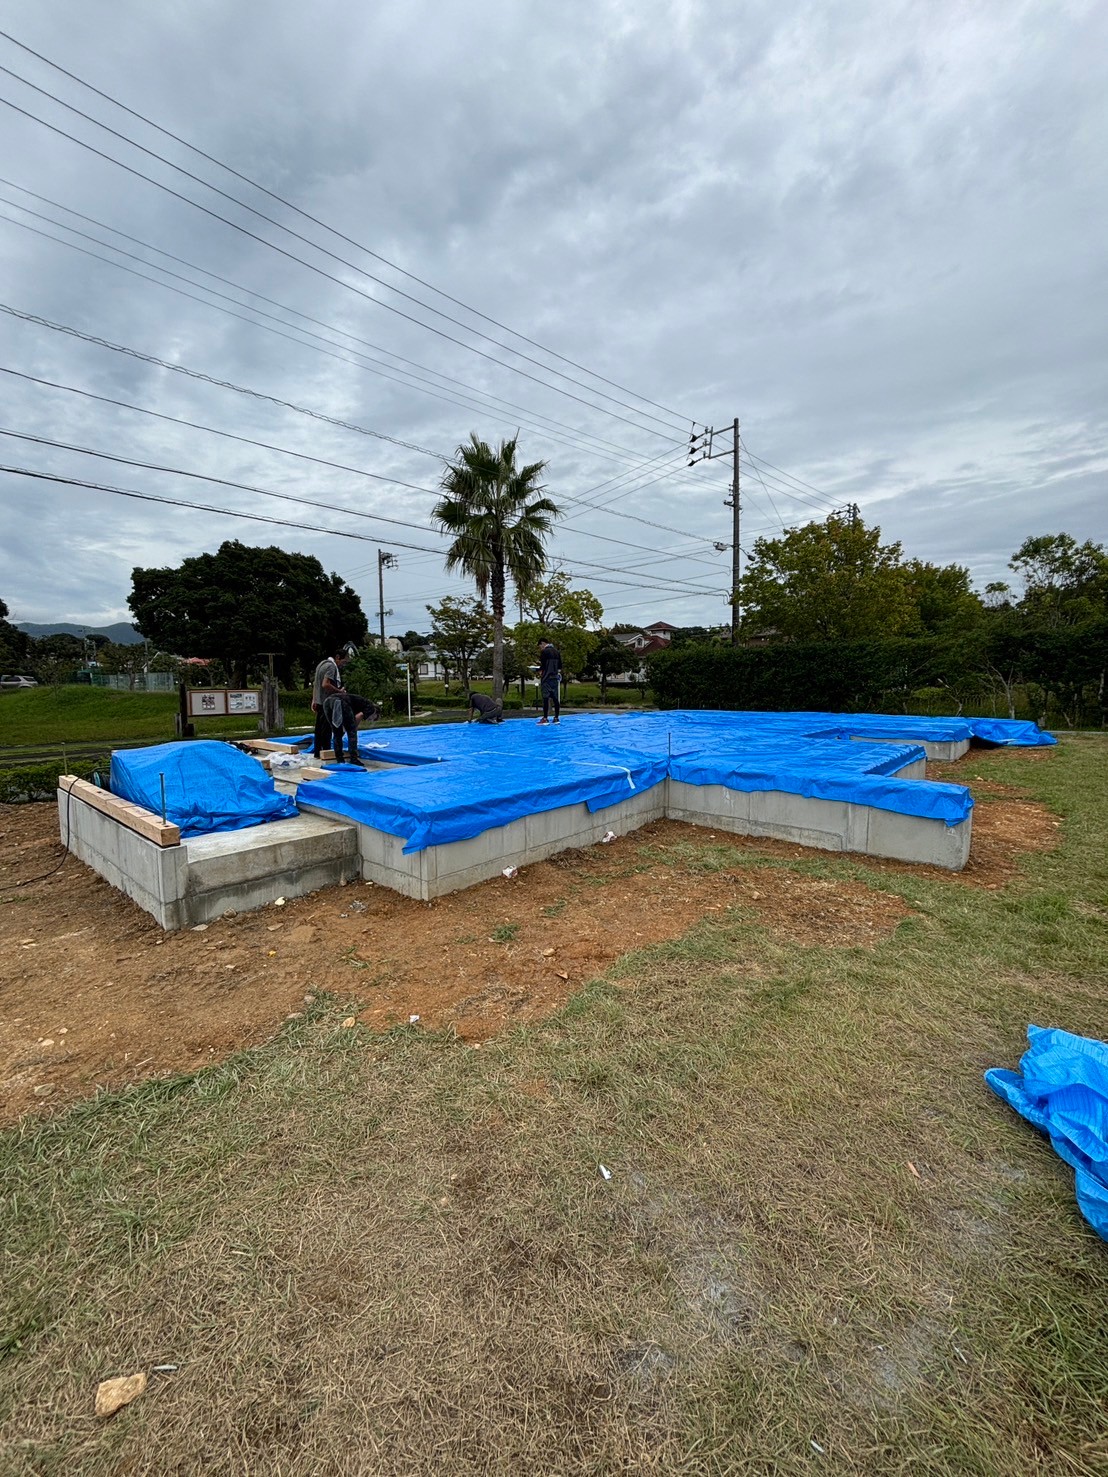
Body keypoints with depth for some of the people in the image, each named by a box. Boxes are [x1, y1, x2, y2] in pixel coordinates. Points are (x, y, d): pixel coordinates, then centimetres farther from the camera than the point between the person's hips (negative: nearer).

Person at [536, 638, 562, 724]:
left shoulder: (544, 651, -7)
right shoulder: (557, 651, 14)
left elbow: (542, 666, -13)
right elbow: (560, 667, 15)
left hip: (546, 678, -6)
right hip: (555, 678, 6)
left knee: (545, 698, -4)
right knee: (556, 698, 7)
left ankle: (545, 718, -5)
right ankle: (556, 718, 9)